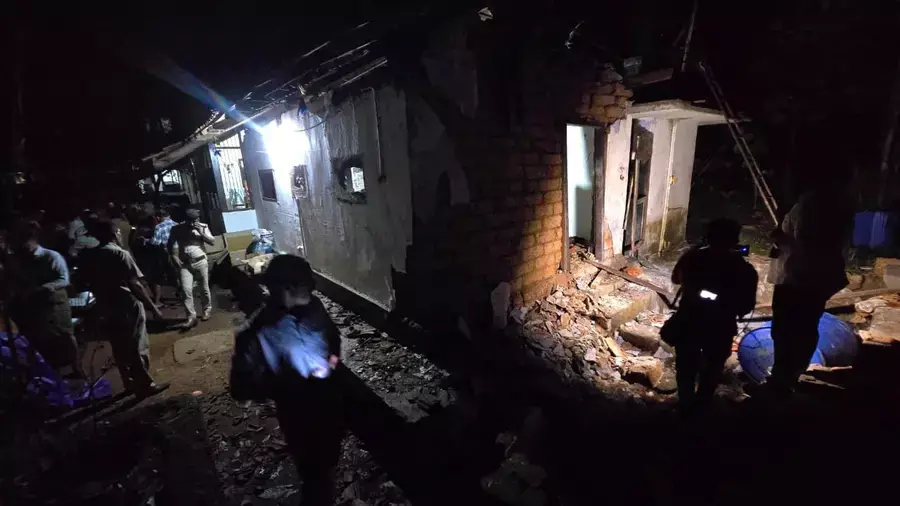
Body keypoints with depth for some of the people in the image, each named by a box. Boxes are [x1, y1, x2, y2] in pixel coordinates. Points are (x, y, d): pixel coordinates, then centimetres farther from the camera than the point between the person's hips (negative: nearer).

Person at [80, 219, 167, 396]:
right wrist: (153, 307, -17)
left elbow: (90, 284, 11)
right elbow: (134, 285, -21)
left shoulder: (88, 257, 5)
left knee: (120, 348, 16)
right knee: (138, 347, 2)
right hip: (128, 307, -7)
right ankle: (145, 384, 10)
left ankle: (130, 383, 27)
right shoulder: (120, 254, -16)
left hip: (106, 308, 7)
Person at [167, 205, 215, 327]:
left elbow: (212, 242, -5)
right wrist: (174, 257, -3)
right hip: (185, 264, 0)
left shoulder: (203, 227, 1)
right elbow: (169, 244, 10)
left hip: (200, 262, 0)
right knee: (186, 290, -9)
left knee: (204, 288, 10)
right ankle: (191, 316, -3)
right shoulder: (177, 229, 1)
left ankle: (207, 309, 28)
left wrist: (201, 232, -15)